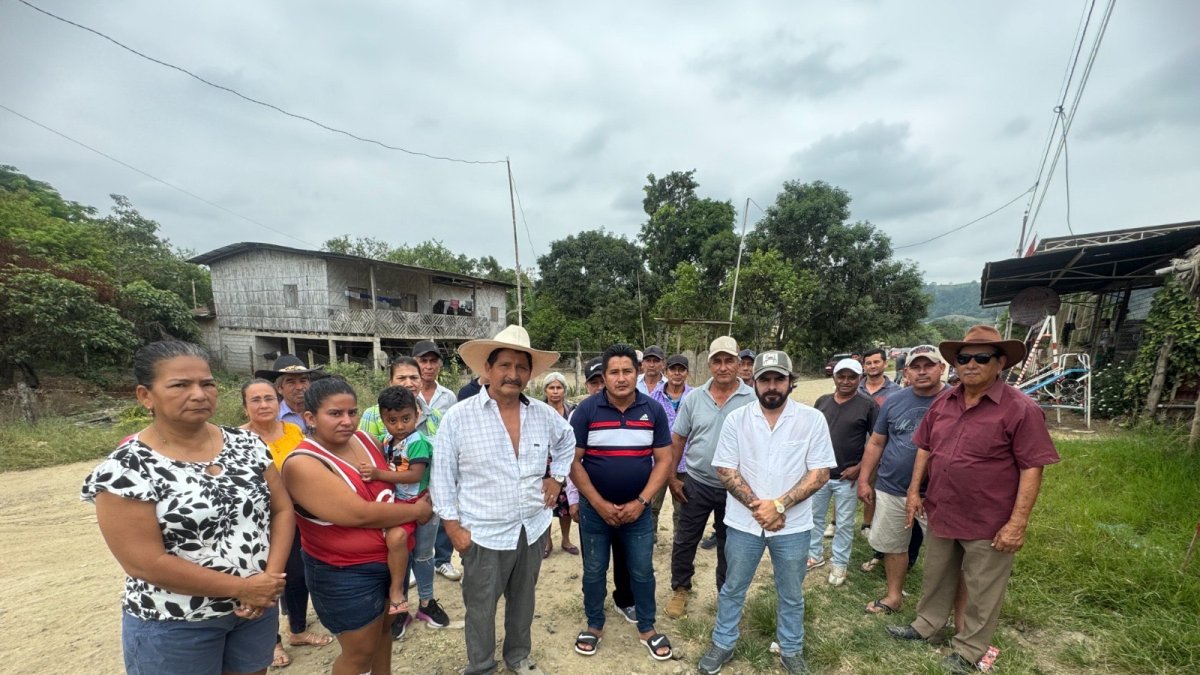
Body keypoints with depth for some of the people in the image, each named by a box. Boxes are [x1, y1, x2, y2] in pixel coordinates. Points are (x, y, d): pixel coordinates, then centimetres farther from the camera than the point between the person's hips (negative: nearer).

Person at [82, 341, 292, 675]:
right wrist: (242, 587, -17)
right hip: (174, 627, -4)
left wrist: (271, 576, -13)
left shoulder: (246, 443, -5)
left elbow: (282, 509, 0)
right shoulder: (125, 470, -16)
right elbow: (145, 563, -18)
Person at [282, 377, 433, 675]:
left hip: (393, 556, 7)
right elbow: (361, 515, -29)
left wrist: (418, 499, -5)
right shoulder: (302, 464, -25)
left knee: (385, 627, 24)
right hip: (345, 574, -6)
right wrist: (417, 510, -17)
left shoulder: (364, 439, -4)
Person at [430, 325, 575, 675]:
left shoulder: (544, 414, -4)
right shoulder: (458, 416, -15)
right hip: (484, 534, -3)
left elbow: (567, 441, 17)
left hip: (533, 528, 4)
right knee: (480, 608, 14)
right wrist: (453, 527, -9)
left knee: (523, 600, 22)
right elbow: (442, 476, -9)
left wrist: (557, 476, 7)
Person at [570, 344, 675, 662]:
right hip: (594, 509, -1)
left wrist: (641, 502, -12)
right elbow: (573, 461, -10)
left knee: (642, 572, 15)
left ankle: (647, 628, 37)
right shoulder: (586, 409, -12)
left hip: (638, 509, 1)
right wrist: (599, 504, -13)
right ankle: (594, 626, 38)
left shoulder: (654, 410, -7)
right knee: (594, 572, 16)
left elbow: (663, 460, -4)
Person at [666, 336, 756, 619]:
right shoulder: (693, 398, -5)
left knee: (729, 546, 18)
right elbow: (677, 440, 2)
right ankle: (680, 589, 36)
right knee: (684, 541, 13)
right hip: (696, 484, 1)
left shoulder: (753, 400, -11)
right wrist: (671, 478, 1)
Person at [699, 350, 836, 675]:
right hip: (743, 522, 0)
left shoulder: (812, 419, -8)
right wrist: (757, 505, -16)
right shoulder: (736, 419, -6)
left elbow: (820, 472, -10)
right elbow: (726, 470, -6)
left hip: (793, 526, 0)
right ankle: (723, 644, 38)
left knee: (792, 594, 20)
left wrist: (779, 505, -17)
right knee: (732, 588, 17)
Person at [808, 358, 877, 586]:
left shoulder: (868, 406, -8)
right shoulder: (822, 401, 3)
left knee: (844, 523, 12)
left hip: (847, 476, -3)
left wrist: (860, 467, -13)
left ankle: (839, 563, 30)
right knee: (814, 516, 15)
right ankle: (815, 554, 35)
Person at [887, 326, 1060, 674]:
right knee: (936, 577, 23)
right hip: (940, 513, 5)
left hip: (989, 524, -5)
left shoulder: (1020, 408, -16)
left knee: (982, 592, 14)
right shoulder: (943, 402, 1)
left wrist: (1018, 522, -19)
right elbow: (925, 448, 9)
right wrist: (914, 490, 6)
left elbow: (1032, 468, -17)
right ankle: (926, 624, 43)